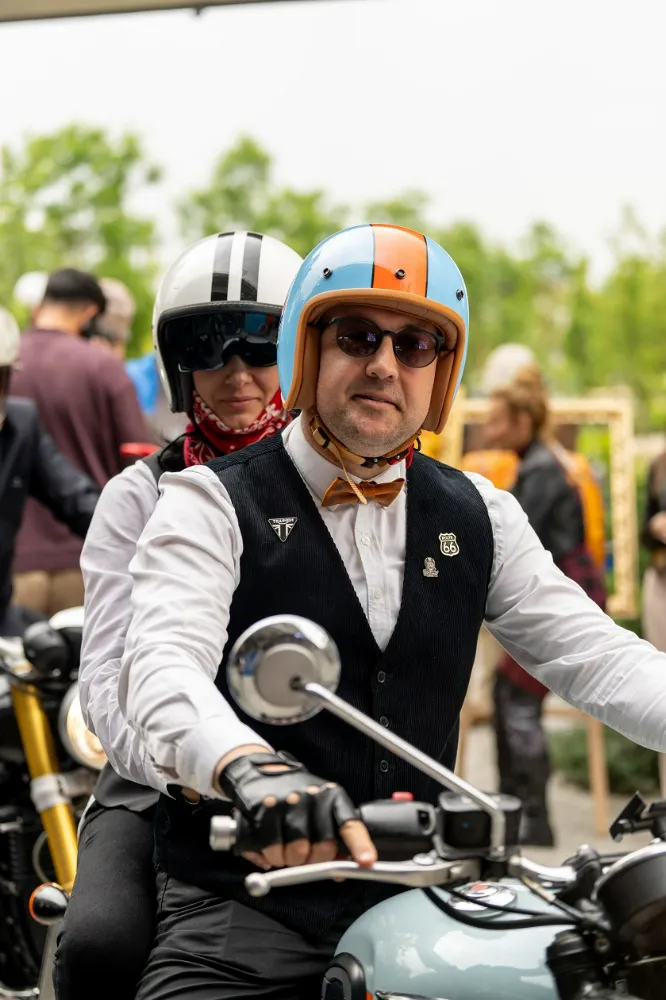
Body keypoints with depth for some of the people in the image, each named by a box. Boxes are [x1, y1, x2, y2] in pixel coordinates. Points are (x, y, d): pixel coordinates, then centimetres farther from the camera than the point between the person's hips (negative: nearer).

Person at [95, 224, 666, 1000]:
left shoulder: (478, 517, 14)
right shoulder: (213, 504, -2)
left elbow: (592, 656, 6)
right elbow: (165, 668, -20)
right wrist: (255, 769, -42)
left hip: (421, 905, 4)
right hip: (244, 915, -4)